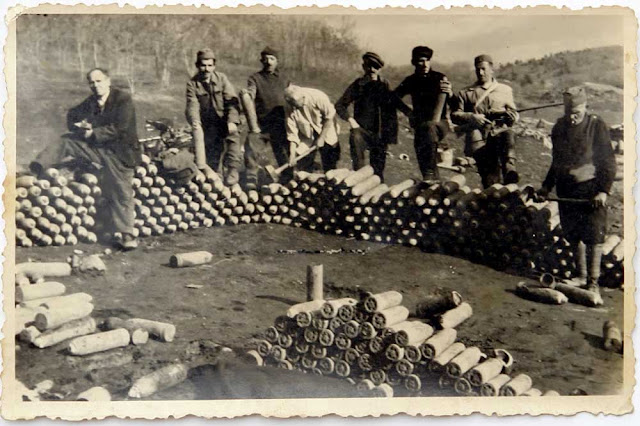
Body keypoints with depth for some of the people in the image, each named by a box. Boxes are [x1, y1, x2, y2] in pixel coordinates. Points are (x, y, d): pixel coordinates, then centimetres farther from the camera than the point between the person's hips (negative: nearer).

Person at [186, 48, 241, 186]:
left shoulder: (221, 78, -3)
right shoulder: (192, 84, -3)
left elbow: (232, 100, -10)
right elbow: (192, 105, -14)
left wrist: (232, 121, -25)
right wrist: (194, 121, -34)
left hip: (225, 121, -1)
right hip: (208, 125, 1)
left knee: (233, 138, -30)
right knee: (211, 158, 3)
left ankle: (232, 169, -26)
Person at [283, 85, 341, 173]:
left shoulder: (317, 97, -27)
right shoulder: (291, 110, -17)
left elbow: (330, 117, -19)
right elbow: (292, 133, -14)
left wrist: (321, 138, -18)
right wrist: (292, 154, -21)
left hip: (326, 133, -2)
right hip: (307, 138, 2)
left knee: (329, 168, 5)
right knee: (304, 169, 1)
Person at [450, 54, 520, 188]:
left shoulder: (505, 90, 24)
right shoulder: (466, 93, 21)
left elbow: (514, 115, 22)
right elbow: (454, 115, 11)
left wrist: (509, 115, -4)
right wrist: (472, 117, -8)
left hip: (499, 131, 0)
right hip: (478, 139, 0)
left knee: (508, 135, -39)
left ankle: (509, 170, -53)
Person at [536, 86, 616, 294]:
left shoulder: (597, 126, -7)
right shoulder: (559, 126, 8)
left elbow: (608, 162, -7)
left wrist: (604, 191, -15)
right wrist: (546, 186, 14)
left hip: (590, 190, -5)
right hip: (566, 189, 5)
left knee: (593, 238, -3)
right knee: (574, 236, 11)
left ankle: (593, 282, 6)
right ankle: (582, 276, 26)